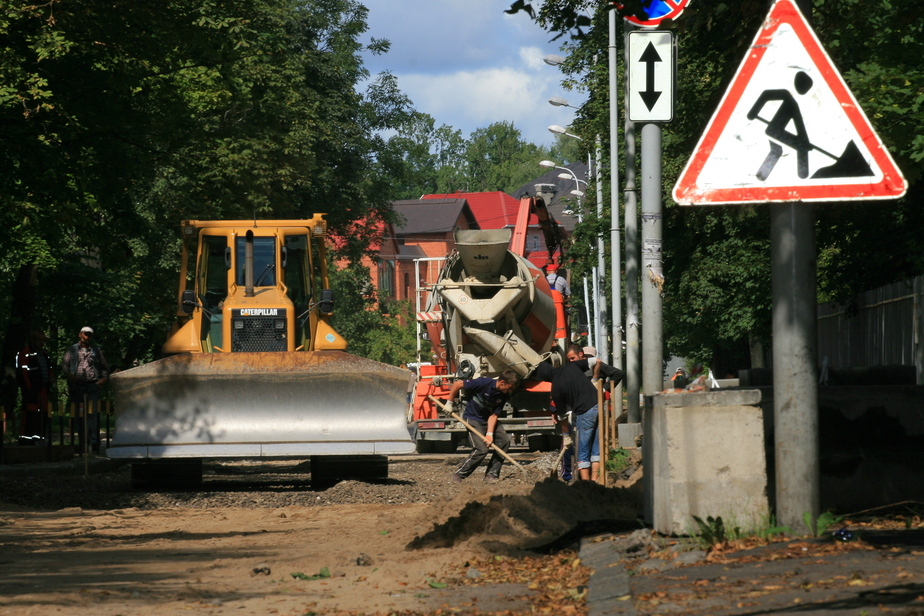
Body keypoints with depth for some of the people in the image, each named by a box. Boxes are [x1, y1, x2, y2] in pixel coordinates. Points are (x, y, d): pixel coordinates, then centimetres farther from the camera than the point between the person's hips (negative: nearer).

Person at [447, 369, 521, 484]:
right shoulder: (483, 383, -26)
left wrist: (489, 433, -23)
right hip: (473, 418, -6)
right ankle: (459, 475, -5)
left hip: (488, 419, 6)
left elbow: (494, 415, -10)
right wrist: (449, 403, -12)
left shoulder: (505, 395, -9)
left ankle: (491, 474, 1)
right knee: (481, 448, -19)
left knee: (504, 440, -7)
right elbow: (457, 384, -20)